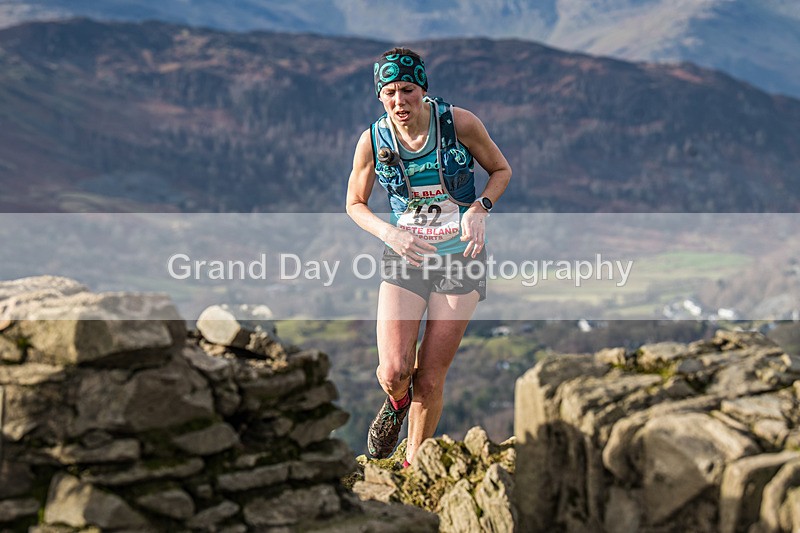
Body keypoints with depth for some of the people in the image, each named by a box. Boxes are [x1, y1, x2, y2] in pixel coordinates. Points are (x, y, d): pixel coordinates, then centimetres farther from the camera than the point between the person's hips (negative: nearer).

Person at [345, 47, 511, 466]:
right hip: (404, 259, 1)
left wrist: (479, 209, -15)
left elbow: (501, 170, 4)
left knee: (430, 380, 1)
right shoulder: (373, 141, -9)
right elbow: (355, 205, 5)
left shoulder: (459, 123, -13)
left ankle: (413, 465, 23)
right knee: (393, 373, -13)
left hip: (460, 259, -1)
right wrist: (389, 232, -14)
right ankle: (396, 403, 25)